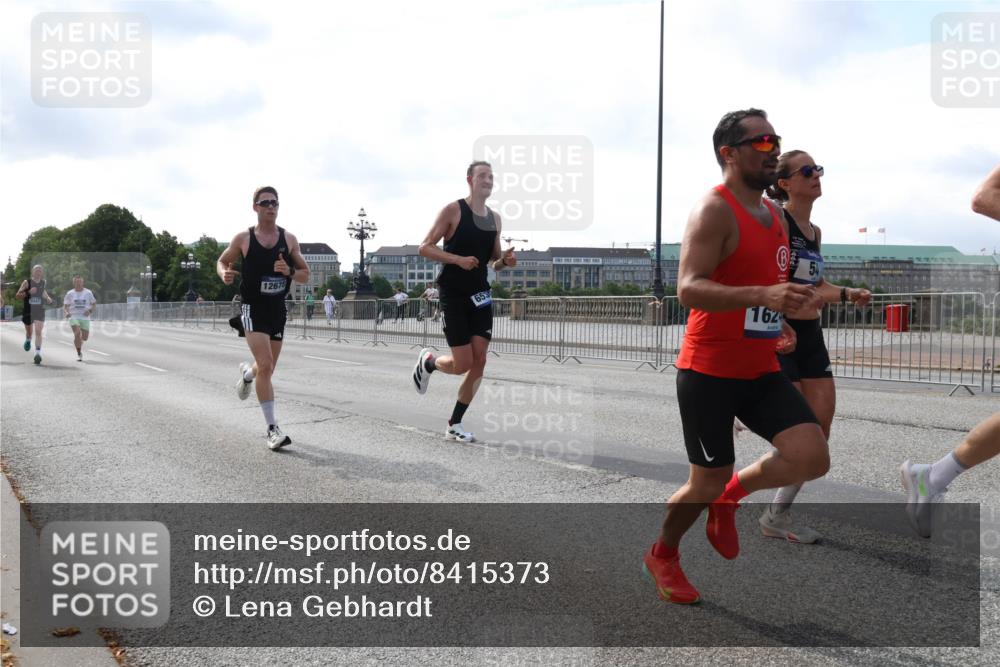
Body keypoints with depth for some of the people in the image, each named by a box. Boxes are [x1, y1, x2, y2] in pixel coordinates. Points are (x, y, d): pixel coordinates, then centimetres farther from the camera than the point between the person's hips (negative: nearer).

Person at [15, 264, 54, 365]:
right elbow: (18, 295, -9)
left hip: (39, 311, 1)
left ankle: (38, 353, -20)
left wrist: (48, 298, 10)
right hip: (28, 311, -1)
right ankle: (28, 341, 52)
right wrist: (28, 292, -24)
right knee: (29, 331, 17)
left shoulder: (43, 282, 5)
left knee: (38, 331, -15)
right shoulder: (27, 282, -6)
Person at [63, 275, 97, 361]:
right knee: (77, 333, -21)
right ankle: (79, 354, -10)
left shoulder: (88, 293, 4)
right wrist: (66, 312, -15)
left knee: (84, 337, 2)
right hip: (74, 317, -1)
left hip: (85, 318, 1)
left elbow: (94, 304, 11)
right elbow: (65, 306, 6)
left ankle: (79, 342, 40)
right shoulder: (70, 294, 4)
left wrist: (90, 311, -8)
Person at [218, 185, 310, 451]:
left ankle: (247, 373, 53)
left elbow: (305, 275, 7)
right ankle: (272, 429, -10)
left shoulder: (289, 239, 2)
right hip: (253, 309, -4)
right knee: (266, 366, -17)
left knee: (267, 370, 15)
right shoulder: (243, 238, -4)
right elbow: (222, 261, 10)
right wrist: (224, 273, -13)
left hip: (278, 310, 4)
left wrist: (289, 272, -15)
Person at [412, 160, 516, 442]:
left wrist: (505, 261, -4)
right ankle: (427, 361, 26)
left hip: (480, 294, 6)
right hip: (453, 294, -6)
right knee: (463, 364, -9)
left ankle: (454, 424, 10)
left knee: (479, 361, -2)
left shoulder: (495, 218, 10)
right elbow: (424, 248, -9)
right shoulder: (453, 210, -7)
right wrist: (459, 259, -22)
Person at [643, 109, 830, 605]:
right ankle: (661, 555, 31)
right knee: (707, 481, 3)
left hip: (761, 370, 7)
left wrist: (778, 324, 11)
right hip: (709, 371, -7)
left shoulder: (773, 214, 13)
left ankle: (730, 495, 19)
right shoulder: (714, 210, -14)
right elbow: (688, 289, -26)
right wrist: (763, 295, -37)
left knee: (812, 458, -9)